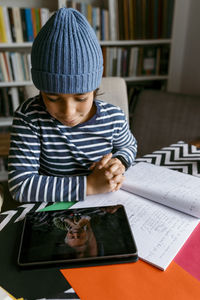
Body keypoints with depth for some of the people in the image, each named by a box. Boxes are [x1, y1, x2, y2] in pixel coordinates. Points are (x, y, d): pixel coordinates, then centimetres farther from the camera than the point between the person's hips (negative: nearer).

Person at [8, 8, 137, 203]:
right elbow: (20, 184, -20)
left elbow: (129, 146, 11)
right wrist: (88, 185, -25)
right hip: (52, 211, -1)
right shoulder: (29, 117, -15)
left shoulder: (113, 117, -10)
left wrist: (119, 161, -12)